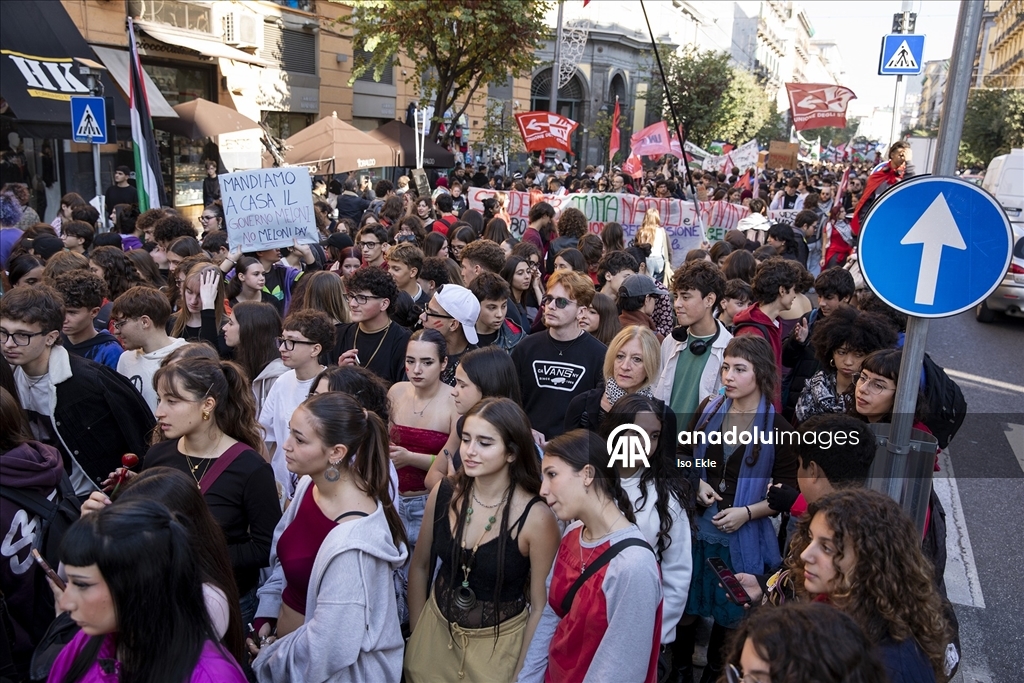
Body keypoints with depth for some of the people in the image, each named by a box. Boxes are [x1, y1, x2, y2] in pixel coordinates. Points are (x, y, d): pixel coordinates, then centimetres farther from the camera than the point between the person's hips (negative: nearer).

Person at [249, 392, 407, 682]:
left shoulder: (353, 540, -32)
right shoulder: (309, 485, -9)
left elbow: (329, 646, -25)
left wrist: (269, 659, -10)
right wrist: (267, 615, 2)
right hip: (289, 644, 7)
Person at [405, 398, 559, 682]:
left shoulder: (536, 518, -23)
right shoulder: (443, 493, -12)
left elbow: (541, 606, -12)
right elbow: (419, 566, 3)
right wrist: (416, 633, 7)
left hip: (499, 643, -3)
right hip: (435, 630, 4)